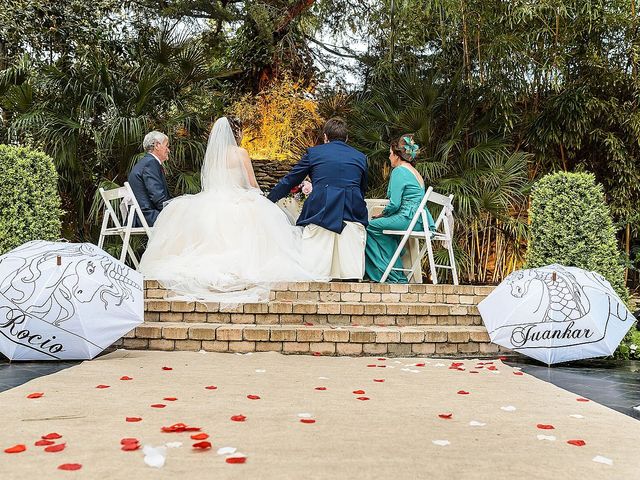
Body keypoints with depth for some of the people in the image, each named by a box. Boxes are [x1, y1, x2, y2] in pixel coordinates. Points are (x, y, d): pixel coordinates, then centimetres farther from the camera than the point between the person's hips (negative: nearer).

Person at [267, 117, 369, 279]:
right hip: (353, 214, 2)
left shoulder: (313, 152, 12)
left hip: (320, 212, -2)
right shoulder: (360, 157, 18)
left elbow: (289, 181, 15)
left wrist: (268, 200, 26)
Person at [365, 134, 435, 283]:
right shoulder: (415, 172, 23)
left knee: (369, 227, -2)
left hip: (409, 220, -10)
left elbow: (394, 204, -15)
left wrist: (382, 214, 5)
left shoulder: (399, 171, -7)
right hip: (421, 222, 10)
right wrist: (384, 215, 18)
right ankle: (398, 277, 16)